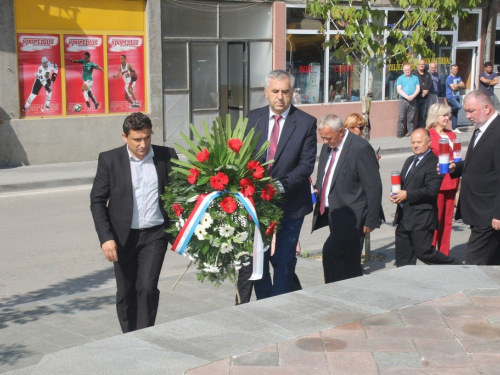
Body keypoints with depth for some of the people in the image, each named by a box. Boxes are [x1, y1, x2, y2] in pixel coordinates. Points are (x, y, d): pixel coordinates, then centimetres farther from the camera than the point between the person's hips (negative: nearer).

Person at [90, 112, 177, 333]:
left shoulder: (166, 156, -1)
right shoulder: (109, 160, -4)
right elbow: (97, 201, -3)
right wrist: (106, 238, -12)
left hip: (155, 234, 0)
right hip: (123, 238, 1)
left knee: (147, 288, -11)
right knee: (126, 294, 10)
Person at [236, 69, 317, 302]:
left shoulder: (306, 123, -5)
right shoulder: (253, 118, 4)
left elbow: (307, 164, -10)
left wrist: (282, 185, -23)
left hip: (289, 203, -3)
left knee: (284, 261, 6)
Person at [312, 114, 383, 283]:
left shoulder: (361, 148, -15)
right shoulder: (327, 146, 9)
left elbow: (373, 187, -15)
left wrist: (371, 220, -15)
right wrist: (317, 190, 5)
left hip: (350, 216, -8)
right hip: (332, 213, 8)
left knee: (331, 251, -19)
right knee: (350, 263, 12)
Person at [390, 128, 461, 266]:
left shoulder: (434, 163, -12)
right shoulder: (409, 161, 18)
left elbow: (432, 190, -20)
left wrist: (407, 195, -23)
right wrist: (395, 194, 0)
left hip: (421, 218, -9)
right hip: (403, 217, 9)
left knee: (424, 253, -7)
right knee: (403, 259, 11)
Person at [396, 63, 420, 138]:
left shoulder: (415, 78, 13)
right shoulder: (400, 78, 6)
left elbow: (418, 89, 7)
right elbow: (399, 90, -3)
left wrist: (413, 96, -11)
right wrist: (407, 96, -14)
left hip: (412, 100, 2)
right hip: (403, 100, -2)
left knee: (411, 118, 3)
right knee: (401, 117, -5)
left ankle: (410, 132, 8)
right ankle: (399, 133, -4)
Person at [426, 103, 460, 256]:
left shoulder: (451, 135, 16)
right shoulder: (428, 135, -5)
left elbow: (456, 157, 18)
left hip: (451, 183, 6)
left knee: (447, 221, 9)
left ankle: (444, 255, 17)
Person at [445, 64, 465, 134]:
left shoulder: (458, 77, 14)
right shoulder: (449, 78, -9)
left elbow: (463, 86, 9)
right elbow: (453, 88, -16)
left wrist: (457, 85, -8)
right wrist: (459, 85, 1)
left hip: (457, 97, 8)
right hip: (451, 97, -7)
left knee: (455, 113, 9)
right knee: (459, 106, -30)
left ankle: (454, 128, 13)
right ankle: (449, 111, -3)